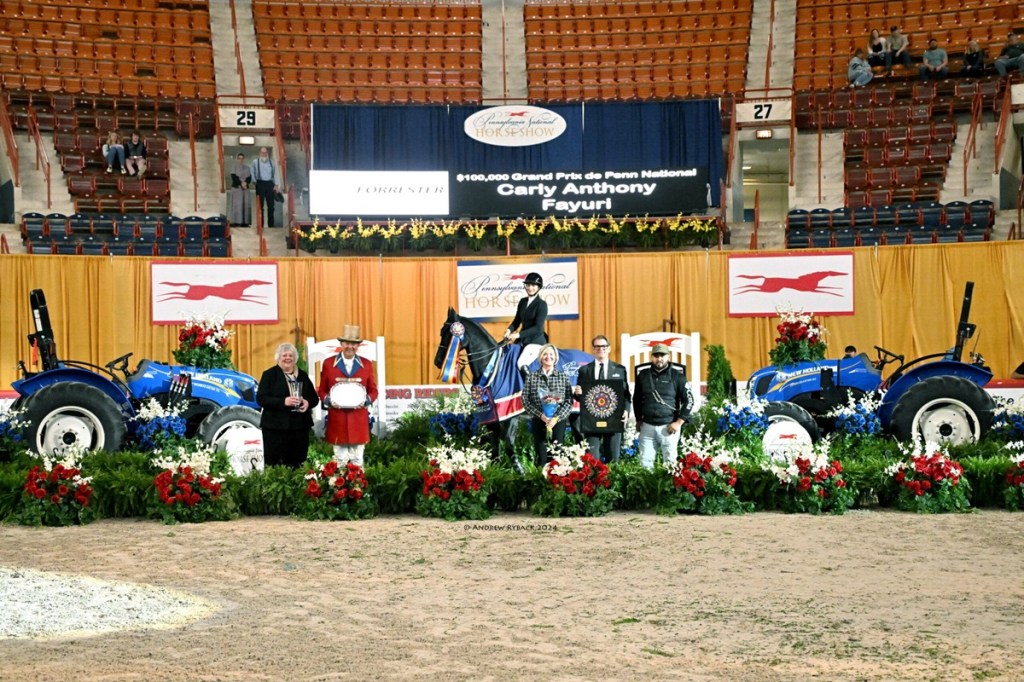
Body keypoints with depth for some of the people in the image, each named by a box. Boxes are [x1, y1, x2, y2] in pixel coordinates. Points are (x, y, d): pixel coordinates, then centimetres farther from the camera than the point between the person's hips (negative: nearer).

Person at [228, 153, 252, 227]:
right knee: (237, 204, -9)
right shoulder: (234, 167, 3)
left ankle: (244, 222, -1)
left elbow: (249, 178, 6)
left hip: (245, 188, 4)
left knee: (246, 204, -1)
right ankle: (235, 221, -12)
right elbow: (234, 177, -7)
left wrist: (245, 182, -13)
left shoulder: (247, 167, 15)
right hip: (236, 187, -4)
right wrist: (241, 183, -16)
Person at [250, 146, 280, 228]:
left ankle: (271, 224, 10)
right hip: (260, 184, -2)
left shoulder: (272, 162, 10)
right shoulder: (255, 162, 4)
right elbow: (252, 173, 6)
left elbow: (275, 173, 9)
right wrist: (254, 182, -1)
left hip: (270, 184, 2)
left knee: (271, 205, 3)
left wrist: (276, 185, 1)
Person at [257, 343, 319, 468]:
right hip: (275, 427, -4)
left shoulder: (302, 375, 15)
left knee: (297, 466, 5)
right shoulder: (269, 374, 1)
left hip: (300, 427, 4)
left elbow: (314, 397, 17)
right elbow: (261, 398, -8)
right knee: (275, 465, -3)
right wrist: (283, 401, -21)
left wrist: (308, 403, -7)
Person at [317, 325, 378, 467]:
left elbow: (373, 390, 10)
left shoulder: (366, 364, 7)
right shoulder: (328, 363, 4)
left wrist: (366, 400, -10)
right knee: (339, 459, 3)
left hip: (359, 420, 1)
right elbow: (322, 390, 7)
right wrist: (329, 400, -13)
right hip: (337, 419, -1)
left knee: (358, 459, 6)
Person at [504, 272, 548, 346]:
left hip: (536, 342, -5)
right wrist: (509, 330, -9)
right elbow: (517, 320, 13)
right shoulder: (522, 301, 11)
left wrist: (519, 334, -22)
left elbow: (538, 327, -15)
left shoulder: (542, 304, -7)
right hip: (523, 342, 5)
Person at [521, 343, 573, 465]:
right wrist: (540, 415, -13)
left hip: (558, 422, 0)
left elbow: (569, 401, 0)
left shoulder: (563, 377, 6)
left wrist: (557, 417, -13)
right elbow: (525, 400, 1)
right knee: (541, 458, 0)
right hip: (539, 422, 0)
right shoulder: (531, 377, 5)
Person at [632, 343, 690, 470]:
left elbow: (688, 400, -1)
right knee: (645, 463, 1)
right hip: (647, 426, 3)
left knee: (670, 463, 1)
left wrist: (679, 422, -7)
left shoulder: (677, 376, -1)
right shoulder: (643, 376, 8)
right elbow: (636, 399, 19)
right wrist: (638, 420, 14)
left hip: (668, 427, -3)